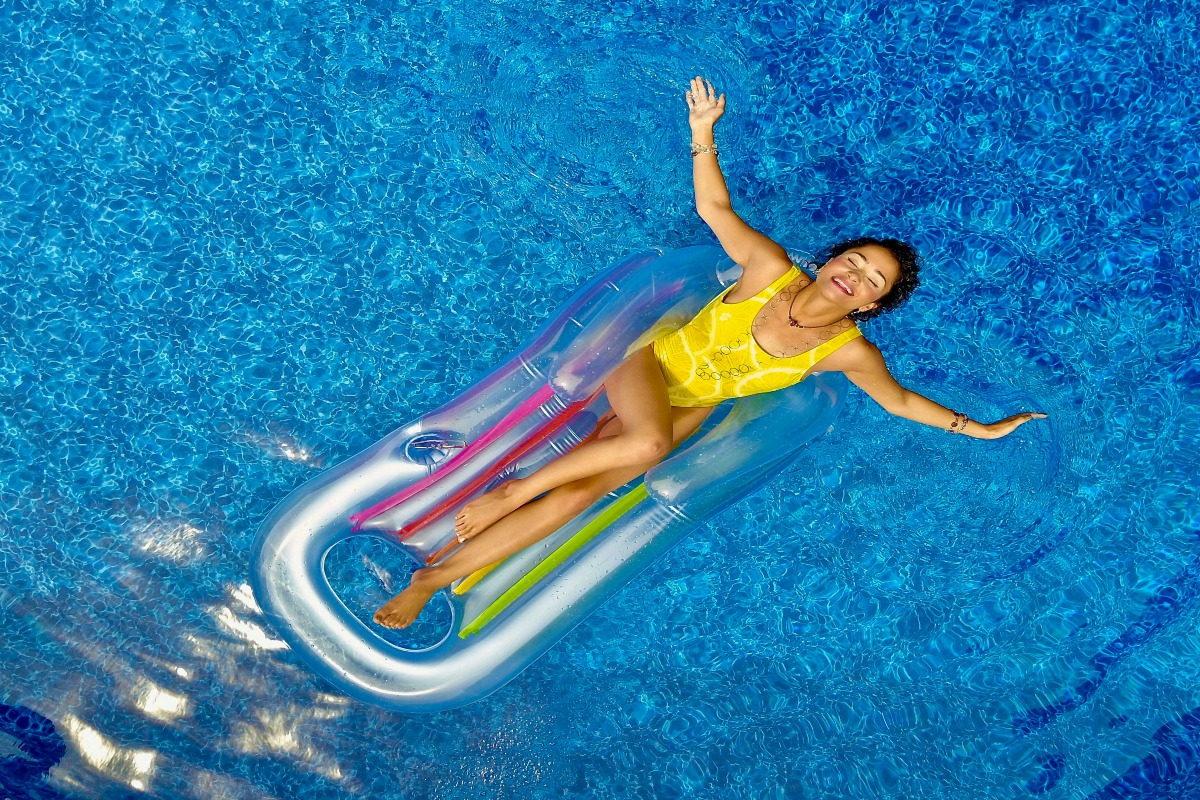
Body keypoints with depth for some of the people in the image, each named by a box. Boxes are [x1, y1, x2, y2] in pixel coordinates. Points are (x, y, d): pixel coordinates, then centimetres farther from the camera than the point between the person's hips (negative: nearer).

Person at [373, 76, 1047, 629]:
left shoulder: (850, 352, -2)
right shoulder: (772, 269, -6)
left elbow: (899, 400, 9)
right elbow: (714, 207, -5)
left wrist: (976, 429, 6)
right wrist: (703, 133, -20)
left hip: (687, 414, 1)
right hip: (650, 364, -1)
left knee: (571, 499, -16)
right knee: (650, 441, -39)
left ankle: (430, 581, -7)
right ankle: (510, 490, -18)